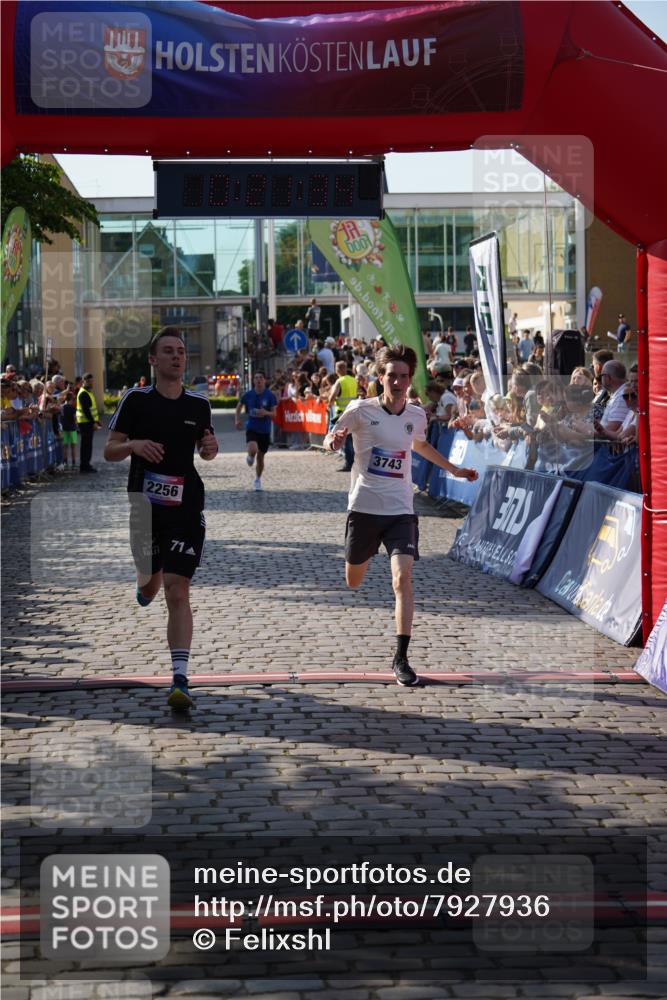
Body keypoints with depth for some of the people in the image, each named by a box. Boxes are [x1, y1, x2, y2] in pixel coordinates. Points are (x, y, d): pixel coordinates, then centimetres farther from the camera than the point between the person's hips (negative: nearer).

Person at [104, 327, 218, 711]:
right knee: (150, 581, 16)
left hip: (186, 509, 0)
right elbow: (109, 451, 2)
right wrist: (134, 445, -19)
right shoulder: (136, 399, -1)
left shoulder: (199, 404, 5)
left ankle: (180, 679, -15)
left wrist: (211, 448, -3)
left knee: (178, 591, -11)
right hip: (144, 505, 1)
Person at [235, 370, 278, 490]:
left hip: (265, 430, 1)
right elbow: (239, 406, 13)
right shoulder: (248, 394, -3)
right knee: (252, 450, -27)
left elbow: (274, 413, -5)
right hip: (251, 428, -1)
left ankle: (258, 480, 31)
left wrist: (266, 413, -26)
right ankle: (250, 457, 11)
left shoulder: (270, 396, -6)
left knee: (260, 457, 10)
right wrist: (238, 420, 0)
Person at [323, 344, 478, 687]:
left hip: (400, 510, 1)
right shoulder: (361, 410, -8)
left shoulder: (416, 416, 3)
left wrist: (454, 470, 29)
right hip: (364, 507, -1)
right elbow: (331, 439, 3)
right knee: (353, 582, 15)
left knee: (402, 578, -17)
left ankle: (400, 659, -14)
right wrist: (333, 441, -22)